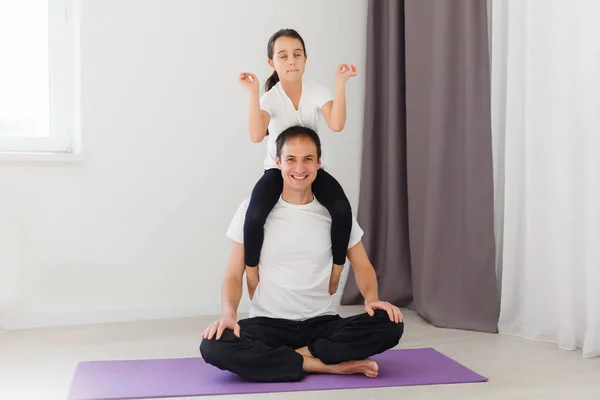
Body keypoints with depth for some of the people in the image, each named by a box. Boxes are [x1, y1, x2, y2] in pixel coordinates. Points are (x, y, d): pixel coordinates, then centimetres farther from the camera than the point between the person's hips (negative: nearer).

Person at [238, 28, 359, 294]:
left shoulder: (317, 93, -6)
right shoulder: (270, 98, -11)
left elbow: (336, 124, -25)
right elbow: (256, 136, -30)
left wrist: (340, 83, -27)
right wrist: (253, 93, -34)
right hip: (277, 169, -2)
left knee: (342, 209, -27)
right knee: (255, 215, -31)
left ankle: (335, 272, -6)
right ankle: (252, 277, -8)